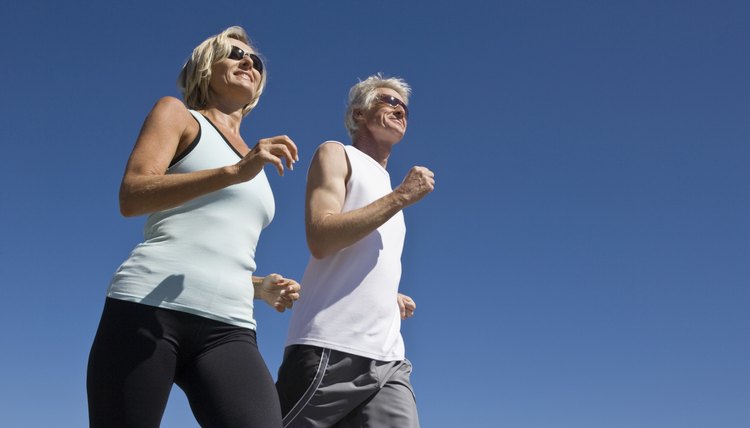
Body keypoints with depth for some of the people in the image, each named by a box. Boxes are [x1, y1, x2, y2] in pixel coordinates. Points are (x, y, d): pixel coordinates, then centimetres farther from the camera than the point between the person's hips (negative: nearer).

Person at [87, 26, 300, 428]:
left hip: (227, 329, 4)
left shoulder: (258, 165, 28)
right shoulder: (176, 113, 12)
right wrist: (233, 172, -19)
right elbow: (131, 197, -6)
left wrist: (262, 288, 9)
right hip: (149, 308, -4)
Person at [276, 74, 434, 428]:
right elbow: (320, 239, -11)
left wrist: (391, 298, 10)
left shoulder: (387, 187, 27)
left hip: (387, 359, 7)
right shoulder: (336, 154, 7)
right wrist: (401, 197, -8)